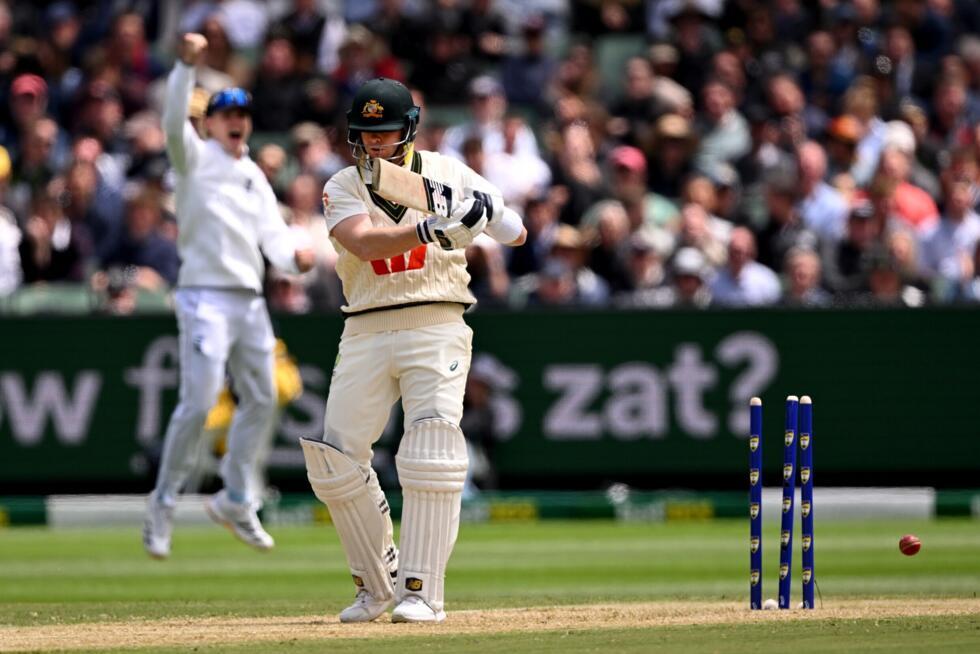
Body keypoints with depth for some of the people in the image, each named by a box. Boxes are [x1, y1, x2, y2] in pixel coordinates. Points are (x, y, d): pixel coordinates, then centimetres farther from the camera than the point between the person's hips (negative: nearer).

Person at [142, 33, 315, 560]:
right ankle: (163, 504, -2)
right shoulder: (195, 159, 0)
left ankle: (235, 501, 25)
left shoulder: (254, 176, 18)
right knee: (199, 401, -14)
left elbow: (272, 233, 9)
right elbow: (174, 121, -20)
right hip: (206, 295, -7)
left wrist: (294, 257, -13)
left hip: (250, 298, 7)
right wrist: (187, 65, -32)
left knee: (261, 399, 12)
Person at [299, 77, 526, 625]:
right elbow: (364, 243, -17)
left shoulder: (448, 173, 5)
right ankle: (378, 584, 16)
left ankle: (421, 592, -13)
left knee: (431, 457, -15)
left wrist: (494, 214, -21)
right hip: (366, 332, 2)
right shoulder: (342, 188, 4)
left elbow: (516, 236, 3)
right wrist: (430, 231, -32)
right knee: (334, 460, 0)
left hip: (436, 327, -2)